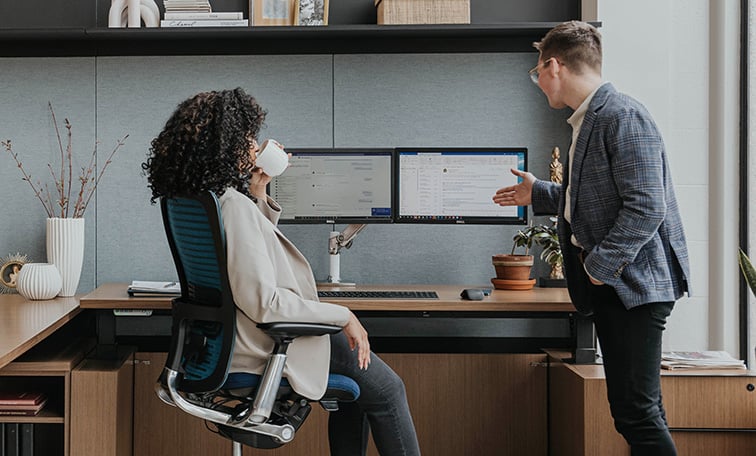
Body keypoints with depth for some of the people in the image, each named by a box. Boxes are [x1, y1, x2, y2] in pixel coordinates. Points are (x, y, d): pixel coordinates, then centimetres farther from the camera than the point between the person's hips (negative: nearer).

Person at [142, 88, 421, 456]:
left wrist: (258, 194, 9)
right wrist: (342, 316, -20)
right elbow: (265, 303, -29)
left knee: (358, 385, 25)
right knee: (386, 389, 3)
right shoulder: (234, 206, -26)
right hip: (273, 347, -10)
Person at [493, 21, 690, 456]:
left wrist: (601, 264, -17)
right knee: (634, 408, 13)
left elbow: (646, 206, -22)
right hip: (607, 281, 10)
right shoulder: (590, 120, 15)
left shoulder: (623, 117, -15)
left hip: (634, 282, -10)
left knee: (638, 411, -10)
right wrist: (538, 194, 29)